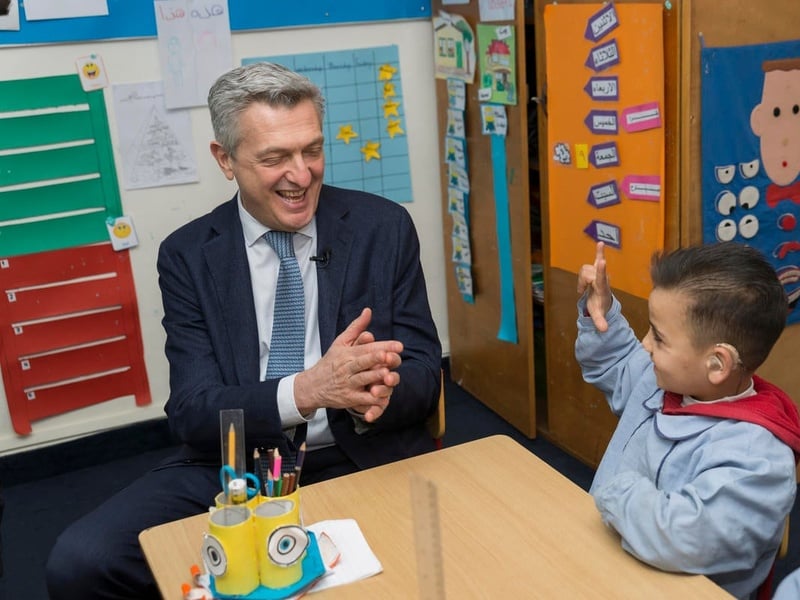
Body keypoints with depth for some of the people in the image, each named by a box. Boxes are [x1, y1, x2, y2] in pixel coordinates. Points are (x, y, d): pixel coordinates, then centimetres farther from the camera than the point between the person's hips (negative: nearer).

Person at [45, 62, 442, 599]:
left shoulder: (384, 227, 0)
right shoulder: (188, 255, 1)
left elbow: (425, 374, 2)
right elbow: (193, 414, -6)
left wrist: (375, 391, -24)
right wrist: (308, 389, -26)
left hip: (367, 461, 0)